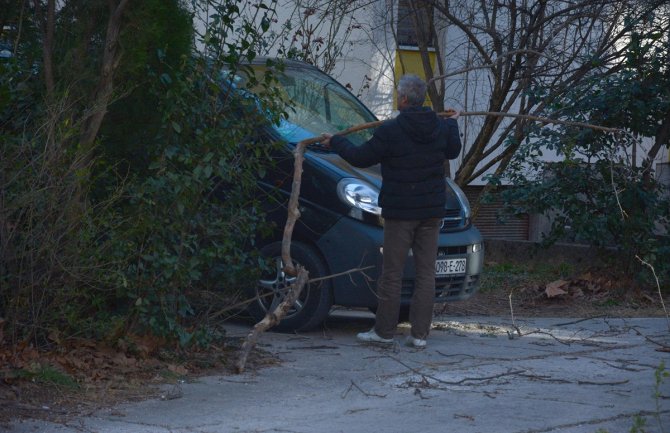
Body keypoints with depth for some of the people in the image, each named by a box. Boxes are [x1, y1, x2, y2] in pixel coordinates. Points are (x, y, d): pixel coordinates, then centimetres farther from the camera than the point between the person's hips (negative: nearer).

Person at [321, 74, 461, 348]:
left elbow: (360, 158, -5)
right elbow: (453, 151, 23)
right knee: (426, 272, 5)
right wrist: (453, 124, 41)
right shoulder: (441, 127, 2)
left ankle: (384, 331, 8)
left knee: (392, 274, 3)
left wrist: (335, 142, 12)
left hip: (400, 212, -5)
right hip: (432, 212, 5)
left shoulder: (390, 131, -14)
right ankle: (420, 334, 5)